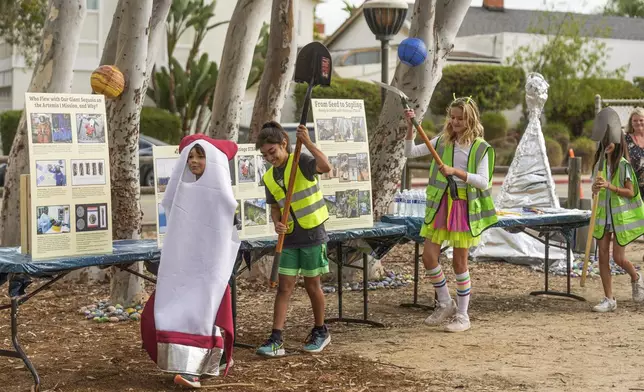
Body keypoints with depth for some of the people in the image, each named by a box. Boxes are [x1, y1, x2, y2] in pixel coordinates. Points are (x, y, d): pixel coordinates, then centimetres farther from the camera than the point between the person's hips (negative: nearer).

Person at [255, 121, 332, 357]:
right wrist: (277, 223, -7)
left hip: (312, 234, -5)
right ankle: (276, 340, -1)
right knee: (284, 287, 0)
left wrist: (307, 142, -32)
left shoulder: (301, 163, -12)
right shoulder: (269, 178, 6)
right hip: (289, 238, 5)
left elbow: (326, 167, -31)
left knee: (312, 285, 6)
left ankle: (321, 332, 26)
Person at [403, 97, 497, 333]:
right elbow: (410, 152, 5)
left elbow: (484, 181, -12)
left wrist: (456, 171, -22)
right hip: (440, 205, 4)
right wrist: (411, 127, -8)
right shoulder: (442, 141, 7)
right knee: (428, 256, -1)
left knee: (460, 261, 1)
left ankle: (462, 315, 15)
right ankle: (445, 304, 20)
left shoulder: (480, 148, -4)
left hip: (465, 207, -4)